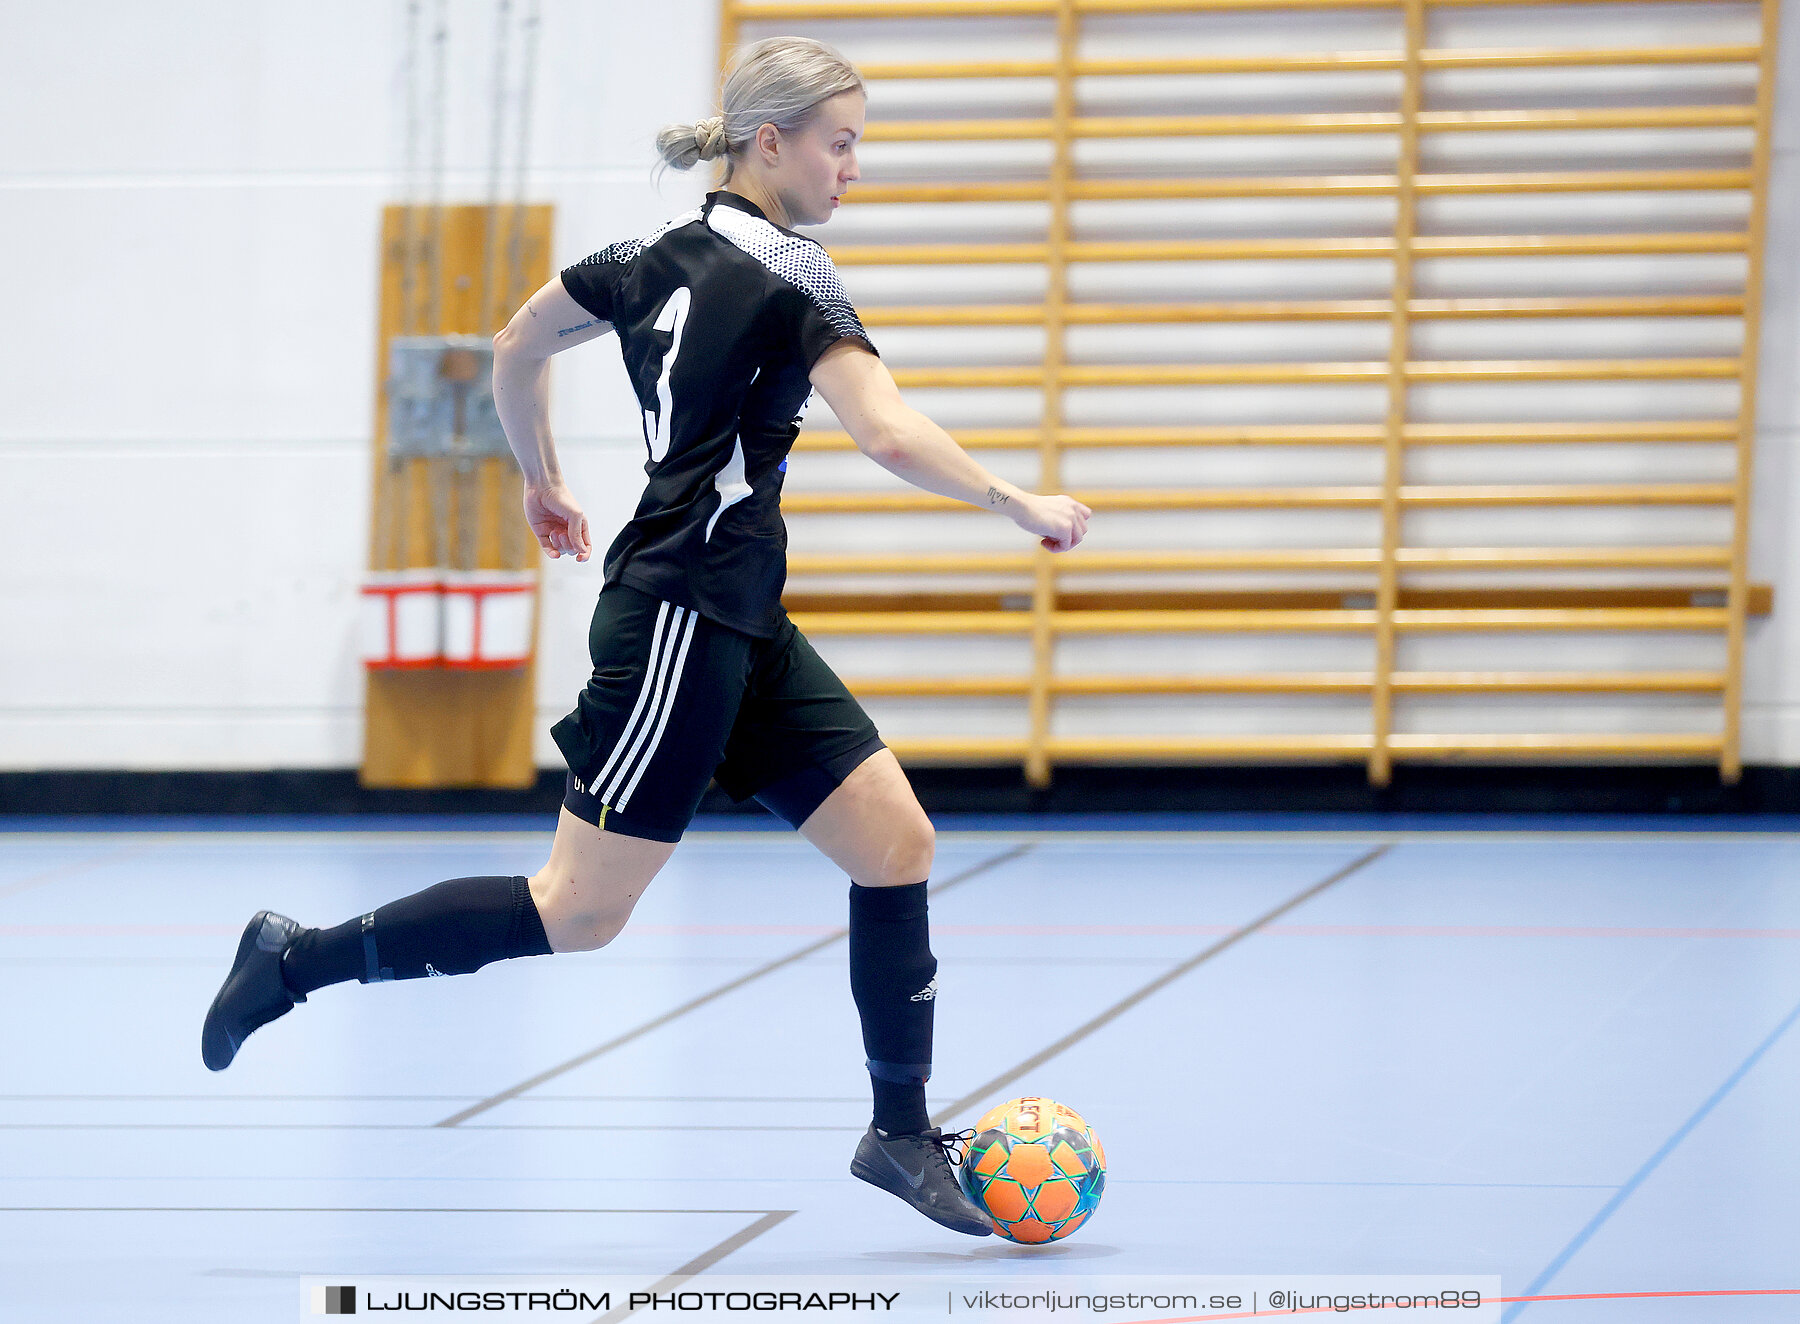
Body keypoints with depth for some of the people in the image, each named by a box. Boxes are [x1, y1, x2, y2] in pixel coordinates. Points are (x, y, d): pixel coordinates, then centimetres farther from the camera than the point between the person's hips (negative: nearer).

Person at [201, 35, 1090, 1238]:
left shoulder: (665, 254, 12)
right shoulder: (788, 276, -14)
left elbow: (517, 346, 23)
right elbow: (890, 434, -26)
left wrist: (544, 482, 36)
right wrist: (1022, 506, -18)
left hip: (739, 623, 10)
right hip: (678, 613, -10)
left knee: (898, 841, 5)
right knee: (584, 911, -5)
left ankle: (903, 1132, 9)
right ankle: (301, 960, 4)